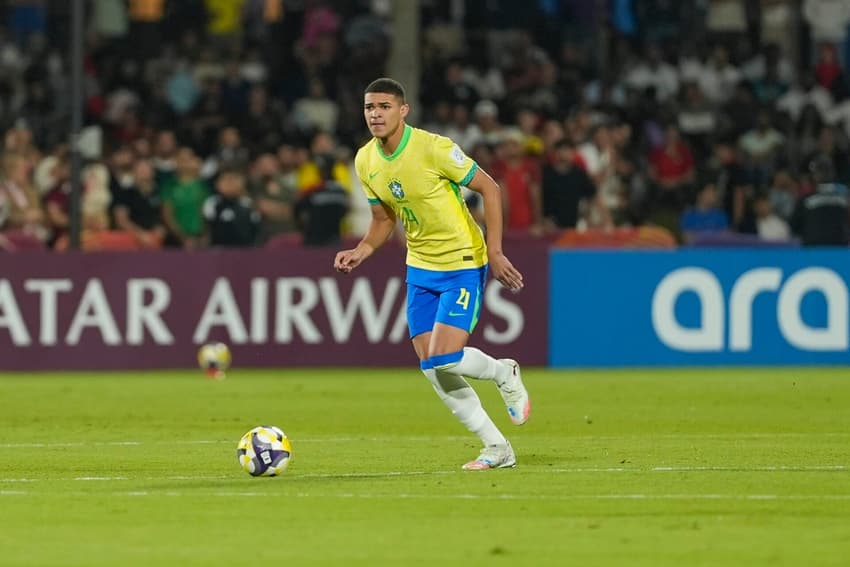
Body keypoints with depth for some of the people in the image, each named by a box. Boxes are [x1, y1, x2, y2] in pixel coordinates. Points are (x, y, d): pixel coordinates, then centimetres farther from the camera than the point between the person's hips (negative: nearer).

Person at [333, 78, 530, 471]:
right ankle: (497, 449, 11)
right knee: (431, 369, -1)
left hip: (463, 264, -7)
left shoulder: (433, 148, -20)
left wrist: (494, 251, -17)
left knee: (445, 360, -19)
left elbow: (489, 188, -12)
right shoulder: (366, 162, 0)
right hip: (420, 269, 7)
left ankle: (504, 374, 15)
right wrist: (361, 251, -6)